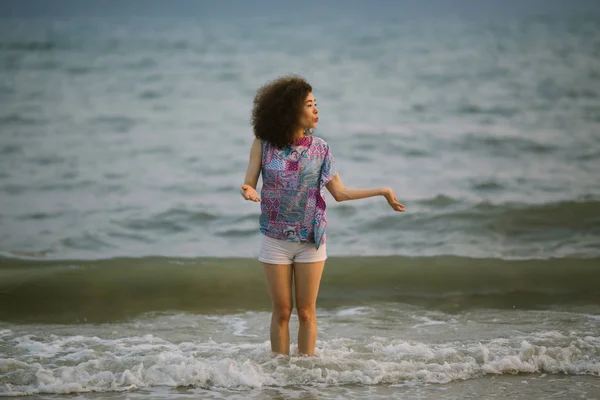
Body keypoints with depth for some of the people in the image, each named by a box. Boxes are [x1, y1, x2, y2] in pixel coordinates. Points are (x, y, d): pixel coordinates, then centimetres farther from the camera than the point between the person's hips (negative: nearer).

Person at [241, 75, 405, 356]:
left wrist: (382, 191, -1)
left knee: (306, 312, 5)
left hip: (311, 239, 1)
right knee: (282, 312, 5)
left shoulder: (319, 148, -1)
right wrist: (249, 192, -31)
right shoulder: (263, 144, -6)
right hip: (275, 238, -1)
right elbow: (249, 185, -6)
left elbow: (340, 193, 4)